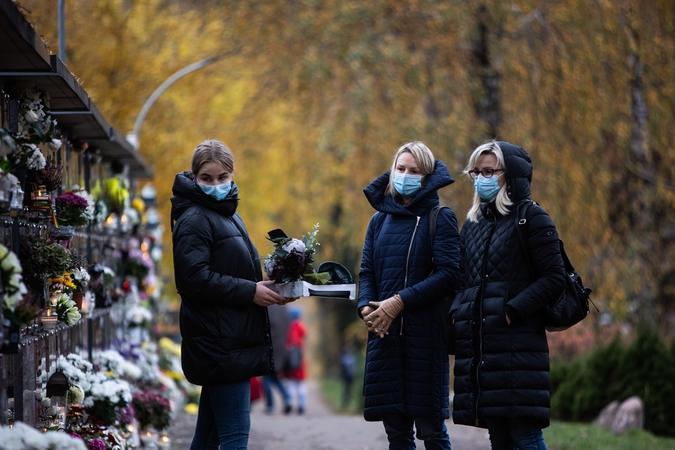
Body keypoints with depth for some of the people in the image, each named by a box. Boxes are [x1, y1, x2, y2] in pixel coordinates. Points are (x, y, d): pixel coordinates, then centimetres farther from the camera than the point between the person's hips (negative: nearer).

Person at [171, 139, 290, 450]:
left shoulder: (228, 215, 20)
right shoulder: (194, 219, -9)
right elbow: (196, 279, -20)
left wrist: (264, 287, 10)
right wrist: (250, 291, -18)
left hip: (234, 340, 9)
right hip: (220, 344, -9)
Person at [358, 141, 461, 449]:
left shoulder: (440, 218, 1)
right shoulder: (380, 220, 16)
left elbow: (448, 273, -9)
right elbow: (367, 272, 13)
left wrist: (400, 302, -16)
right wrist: (366, 307, -8)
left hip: (425, 333, -5)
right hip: (384, 334, 5)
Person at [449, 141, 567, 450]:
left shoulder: (531, 218, -2)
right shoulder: (473, 223, 18)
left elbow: (554, 278, -8)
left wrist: (512, 311, -16)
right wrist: (456, 314, 3)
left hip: (517, 341, -7)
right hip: (477, 342, 7)